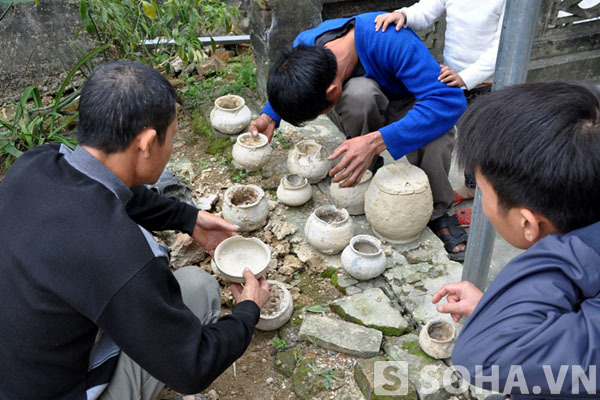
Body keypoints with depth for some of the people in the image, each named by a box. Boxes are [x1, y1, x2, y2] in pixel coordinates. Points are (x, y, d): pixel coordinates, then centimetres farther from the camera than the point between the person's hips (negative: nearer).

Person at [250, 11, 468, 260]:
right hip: (358, 105, 3)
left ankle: (436, 212, -13)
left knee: (436, 130, -39)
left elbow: (449, 100, -44)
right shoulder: (305, 47, -22)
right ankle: (366, 171, -11)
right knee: (358, 91, -36)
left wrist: (375, 142, -52)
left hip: (404, 104, -2)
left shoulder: (390, 41, -39)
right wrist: (269, 116, -15)